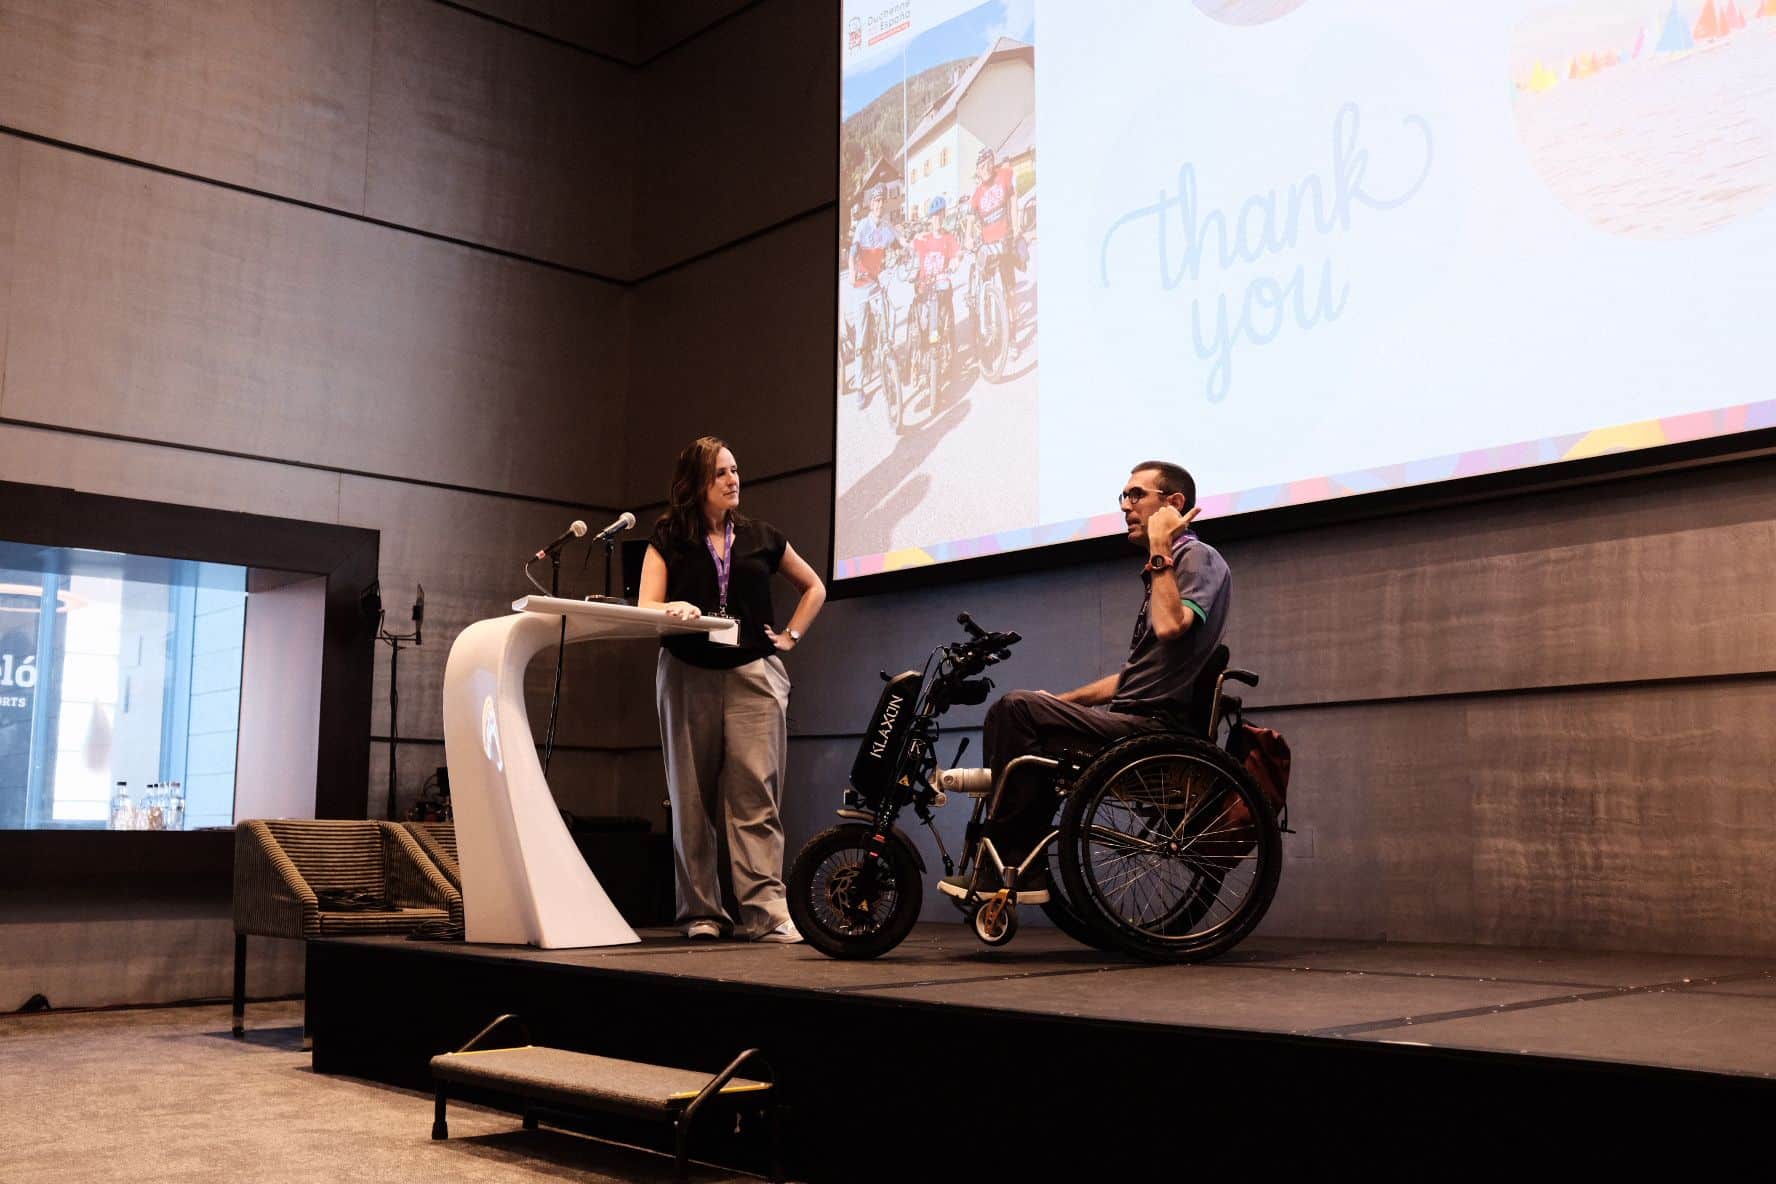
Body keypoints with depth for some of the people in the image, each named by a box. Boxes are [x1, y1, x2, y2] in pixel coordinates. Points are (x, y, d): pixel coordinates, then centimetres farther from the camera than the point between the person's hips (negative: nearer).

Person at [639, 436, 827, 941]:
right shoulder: (668, 540, 9)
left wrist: (790, 636, 12)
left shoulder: (761, 538, 13)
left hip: (754, 675, 0)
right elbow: (646, 606, -4)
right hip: (687, 676, 0)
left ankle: (766, 911, -14)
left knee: (756, 795, -10)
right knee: (692, 799, 1)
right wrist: (674, 610, -26)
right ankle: (700, 912, 8)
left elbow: (814, 588, 25)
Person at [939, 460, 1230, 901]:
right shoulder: (1163, 570, 26)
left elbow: (1170, 626, -27)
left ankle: (1006, 861, -14)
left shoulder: (1198, 557, -4)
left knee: (1017, 709, -19)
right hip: (1134, 720, 10)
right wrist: (1062, 701, 17)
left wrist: (1160, 550, -15)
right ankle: (1026, 872, 0)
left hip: (1154, 726, -10)